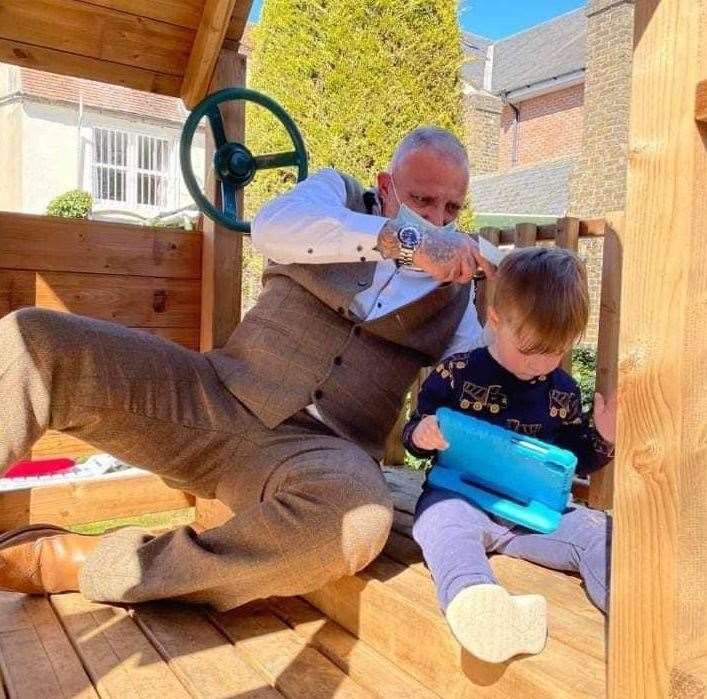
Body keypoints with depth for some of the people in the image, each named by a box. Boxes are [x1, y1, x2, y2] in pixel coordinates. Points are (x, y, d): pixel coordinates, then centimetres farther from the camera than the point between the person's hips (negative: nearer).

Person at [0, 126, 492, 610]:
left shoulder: (454, 291, 15)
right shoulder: (338, 194, 11)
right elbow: (273, 226, -12)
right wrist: (406, 241, -21)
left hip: (319, 446, 1)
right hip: (220, 398, 0)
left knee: (360, 518, -37)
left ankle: (89, 564, -18)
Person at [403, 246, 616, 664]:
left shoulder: (563, 390, 10)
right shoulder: (456, 374, -1)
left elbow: (578, 460, 19)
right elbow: (414, 434, 4)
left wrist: (603, 438, -2)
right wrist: (421, 435, -20)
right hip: (461, 496, -3)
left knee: (597, 532, -18)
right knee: (443, 520, -36)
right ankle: (475, 604, -62)